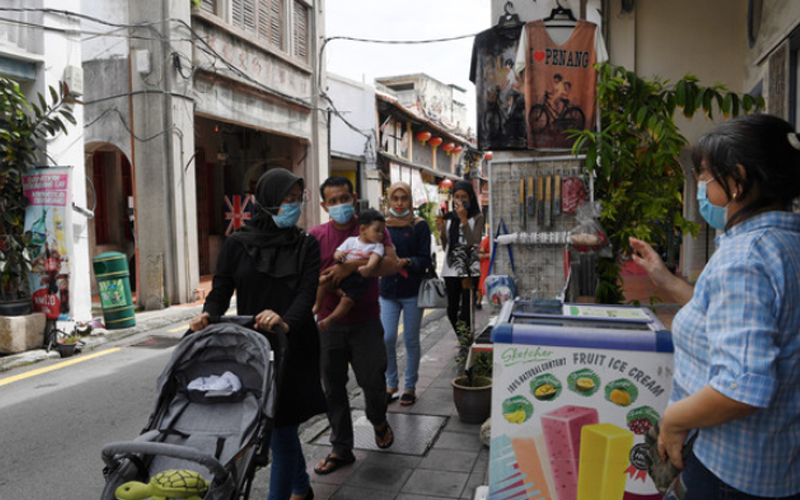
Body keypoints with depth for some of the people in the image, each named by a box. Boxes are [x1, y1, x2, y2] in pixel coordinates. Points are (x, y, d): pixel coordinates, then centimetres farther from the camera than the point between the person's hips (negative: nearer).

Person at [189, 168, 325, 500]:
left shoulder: (306, 246, 2)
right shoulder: (237, 244, 4)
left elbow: (307, 292, -11)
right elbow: (221, 290, 2)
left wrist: (286, 322, -30)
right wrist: (208, 315, -19)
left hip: (293, 348, -2)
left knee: (280, 429, -2)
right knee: (282, 428, 15)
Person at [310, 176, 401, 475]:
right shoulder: (315, 236, 4)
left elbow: (392, 264, -16)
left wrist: (352, 266, -26)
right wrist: (320, 282, -20)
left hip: (365, 322, -2)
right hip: (329, 323, 2)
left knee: (372, 381, 3)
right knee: (333, 388, 8)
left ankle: (378, 421, 38)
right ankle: (341, 449, 24)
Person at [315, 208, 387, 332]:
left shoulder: (377, 246, 4)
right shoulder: (351, 240, 11)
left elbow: (375, 258, -15)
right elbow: (339, 251, 11)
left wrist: (369, 268, -38)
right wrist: (338, 254, -16)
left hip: (360, 279, -2)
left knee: (347, 300, -19)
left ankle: (329, 320, 1)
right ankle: (317, 305, 2)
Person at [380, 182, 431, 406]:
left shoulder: (419, 225, -1)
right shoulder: (383, 224, 7)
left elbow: (425, 259, -6)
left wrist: (406, 262, -23)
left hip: (412, 290, -2)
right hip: (388, 289, 2)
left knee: (411, 340, 5)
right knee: (387, 338, -2)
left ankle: (410, 386, 20)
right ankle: (391, 384, 19)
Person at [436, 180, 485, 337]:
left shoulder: (477, 217, 0)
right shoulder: (448, 217, 10)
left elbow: (474, 243, -13)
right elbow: (445, 247, 13)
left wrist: (464, 219, -15)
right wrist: (442, 231, -5)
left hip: (470, 270, -4)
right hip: (451, 270, 4)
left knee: (466, 312, -5)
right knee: (452, 312, 10)